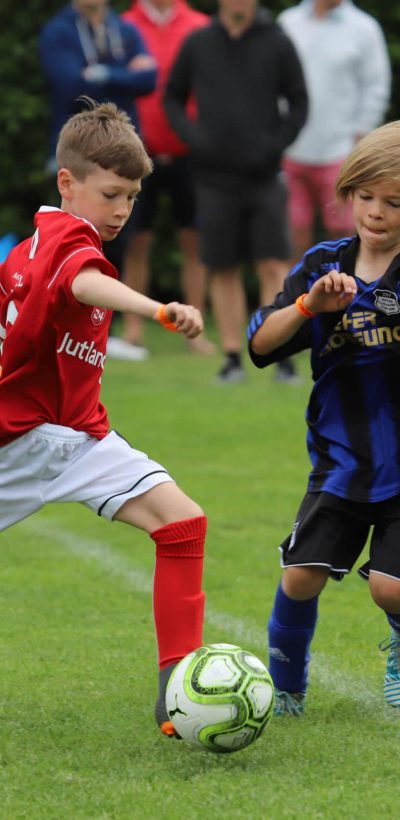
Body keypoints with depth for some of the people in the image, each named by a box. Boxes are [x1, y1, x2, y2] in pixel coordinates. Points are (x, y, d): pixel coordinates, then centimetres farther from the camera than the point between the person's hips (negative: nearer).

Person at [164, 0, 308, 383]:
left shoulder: (277, 44, 0)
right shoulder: (197, 44, 4)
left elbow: (299, 104, 4)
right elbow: (172, 97, 14)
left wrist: (275, 146, -10)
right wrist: (191, 137, -4)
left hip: (264, 177, -1)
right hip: (214, 177, 1)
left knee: (274, 266, -8)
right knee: (223, 270, 3)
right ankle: (232, 357, 9)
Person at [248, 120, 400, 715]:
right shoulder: (323, 266, 0)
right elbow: (262, 343, -5)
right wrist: (310, 305, -22)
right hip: (342, 459, 3)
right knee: (302, 576, -3)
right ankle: (285, 686, 21)